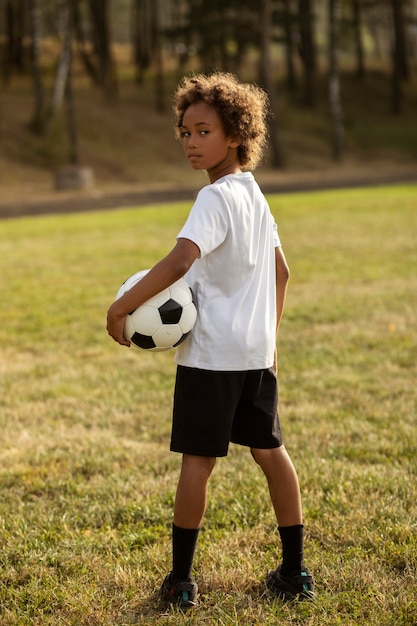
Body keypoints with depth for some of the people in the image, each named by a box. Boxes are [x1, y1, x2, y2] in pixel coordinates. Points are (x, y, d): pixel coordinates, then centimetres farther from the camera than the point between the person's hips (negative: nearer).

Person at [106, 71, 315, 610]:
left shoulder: (216, 197, -16)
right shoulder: (254, 193, 11)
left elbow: (180, 261, -32)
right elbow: (280, 270, 20)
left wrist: (120, 308, -27)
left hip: (211, 352, -8)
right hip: (257, 351, 8)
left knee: (197, 458, 0)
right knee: (269, 450, 12)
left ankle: (180, 580, 8)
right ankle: (294, 571, 18)